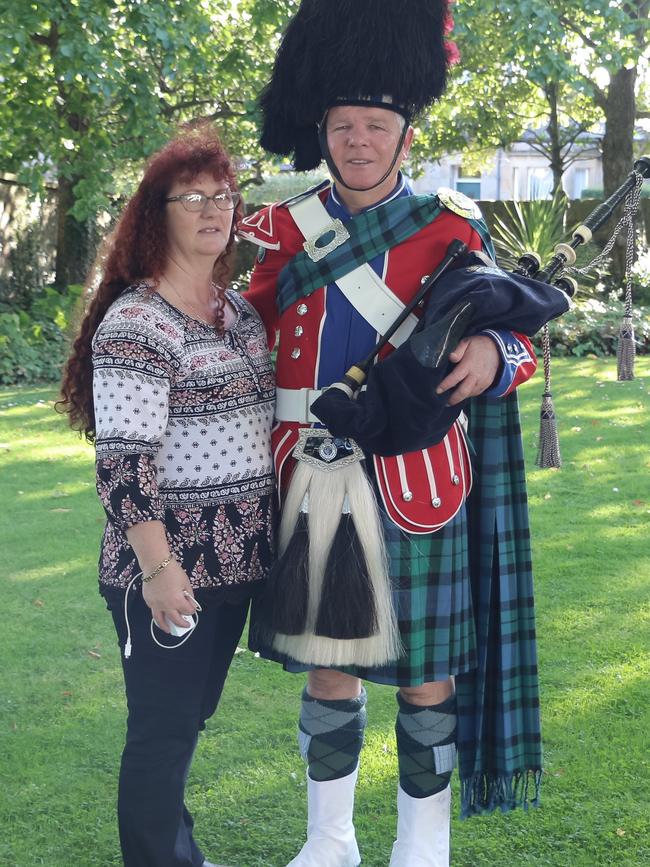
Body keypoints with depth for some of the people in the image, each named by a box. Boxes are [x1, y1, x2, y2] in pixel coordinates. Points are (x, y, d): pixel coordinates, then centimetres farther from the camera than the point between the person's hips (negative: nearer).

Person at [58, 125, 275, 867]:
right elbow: (124, 463, -21)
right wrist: (157, 570, -24)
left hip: (236, 557, 8)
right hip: (169, 569, -8)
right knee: (164, 730, 3)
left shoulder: (240, 309, 9)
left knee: (191, 716, 19)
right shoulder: (134, 323, -16)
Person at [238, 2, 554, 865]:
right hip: (311, 481, 3)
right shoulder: (282, 230, 5)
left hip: (416, 483, -2)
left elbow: (515, 339, -1)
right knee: (326, 663, 12)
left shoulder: (453, 229, -2)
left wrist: (491, 356, -25)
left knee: (427, 667, 6)